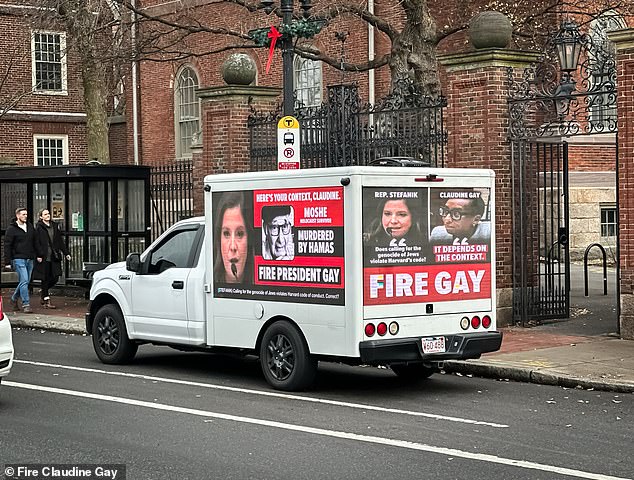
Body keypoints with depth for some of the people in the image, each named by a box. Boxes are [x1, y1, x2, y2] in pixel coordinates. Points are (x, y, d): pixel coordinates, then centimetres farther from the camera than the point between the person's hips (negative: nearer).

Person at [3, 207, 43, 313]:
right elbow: (7, 246, -5)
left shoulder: (30, 227, 13)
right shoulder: (11, 229, -4)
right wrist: (7, 262, -9)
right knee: (24, 281, -13)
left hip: (30, 259, 6)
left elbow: (35, 242, 22)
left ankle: (14, 298, 30)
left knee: (25, 282, 10)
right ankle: (26, 304, -11)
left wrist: (39, 255, 17)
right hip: (18, 259, -6)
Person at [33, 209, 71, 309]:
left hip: (54, 256, 5)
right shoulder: (38, 227, -4)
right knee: (45, 278, 0)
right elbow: (36, 243, -8)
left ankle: (43, 291, 29)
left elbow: (60, 240, 17)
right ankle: (46, 300, 7)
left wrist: (66, 253, 13)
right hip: (44, 257, -5)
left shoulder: (54, 226, 13)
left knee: (55, 277, 3)